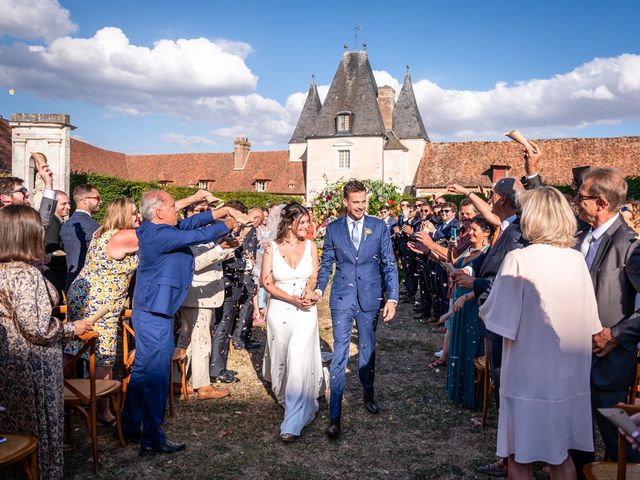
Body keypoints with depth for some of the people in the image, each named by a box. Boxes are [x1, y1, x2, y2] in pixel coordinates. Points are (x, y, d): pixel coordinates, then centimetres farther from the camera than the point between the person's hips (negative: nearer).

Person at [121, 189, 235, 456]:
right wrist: (226, 226, -1)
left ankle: (130, 427, 33)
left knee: (143, 371, 19)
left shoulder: (153, 231, 8)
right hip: (156, 317, -10)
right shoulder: (160, 235, -20)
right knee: (155, 376, -2)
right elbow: (199, 236, -17)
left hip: (148, 314, 10)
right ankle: (152, 440, 8)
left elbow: (187, 224, 14)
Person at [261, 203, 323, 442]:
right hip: (279, 310, 1)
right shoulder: (272, 248, -4)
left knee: (299, 360, -12)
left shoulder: (310, 246, 1)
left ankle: (293, 422, -6)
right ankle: (285, 397, 44)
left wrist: (307, 293, -15)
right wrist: (294, 299, -15)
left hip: (305, 311, -1)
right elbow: (267, 282, -5)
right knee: (281, 359, 14)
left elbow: (313, 278, 7)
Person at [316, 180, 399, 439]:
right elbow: (326, 264, 8)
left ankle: (368, 395, 39)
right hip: (342, 299, -1)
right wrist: (318, 289, -8)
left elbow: (389, 264, 0)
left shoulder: (379, 227, 0)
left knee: (368, 350, 15)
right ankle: (334, 416, 1)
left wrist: (392, 298, -6)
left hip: (369, 298, 1)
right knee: (339, 354, -4)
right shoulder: (333, 228, 2)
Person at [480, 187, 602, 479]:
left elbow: (501, 322, -17)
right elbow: (591, 323, 4)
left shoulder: (518, 260, -16)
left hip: (528, 377, -5)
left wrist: (484, 306, 3)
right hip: (570, 377, 5)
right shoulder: (577, 260, -2)